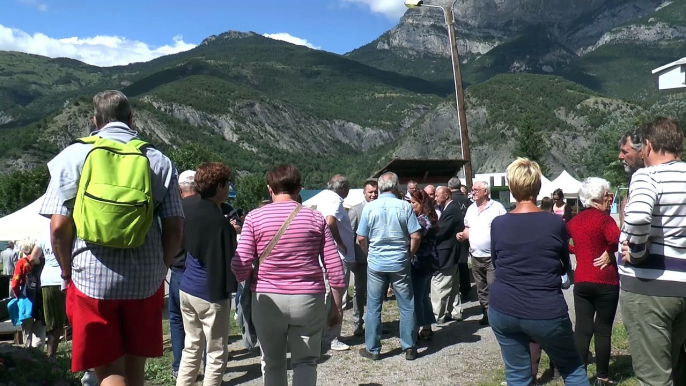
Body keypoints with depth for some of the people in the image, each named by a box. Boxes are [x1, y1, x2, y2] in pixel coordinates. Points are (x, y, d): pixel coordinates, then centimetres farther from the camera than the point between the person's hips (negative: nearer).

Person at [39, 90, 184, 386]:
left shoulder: (74, 156, -1)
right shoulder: (158, 161, 3)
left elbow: (59, 226, -7)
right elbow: (174, 229, -1)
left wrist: (68, 271, 8)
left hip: (91, 279, -2)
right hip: (146, 280, 2)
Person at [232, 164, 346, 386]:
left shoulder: (255, 217, -1)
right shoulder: (316, 218, 2)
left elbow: (240, 265, -7)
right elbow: (334, 268, -1)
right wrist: (336, 306, 8)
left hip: (268, 299, 0)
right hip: (309, 299, 0)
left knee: (273, 364, 16)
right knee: (305, 361, 12)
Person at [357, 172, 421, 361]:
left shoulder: (369, 207, -5)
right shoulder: (405, 206, -6)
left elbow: (361, 238, -2)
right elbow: (416, 236, -7)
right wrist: (410, 255, 9)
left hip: (376, 264, 0)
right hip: (400, 264, 0)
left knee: (373, 308, 10)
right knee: (407, 307, 11)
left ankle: (372, 349, 17)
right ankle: (409, 348, 17)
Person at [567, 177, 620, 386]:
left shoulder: (575, 220, 8)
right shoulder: (604, 218, -12)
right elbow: (617, 239, -30)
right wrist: (609, 254, -14)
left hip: (581, 281, 5)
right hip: (606, 281, -5)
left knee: (582, 329, 8)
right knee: (603, 330, 6)